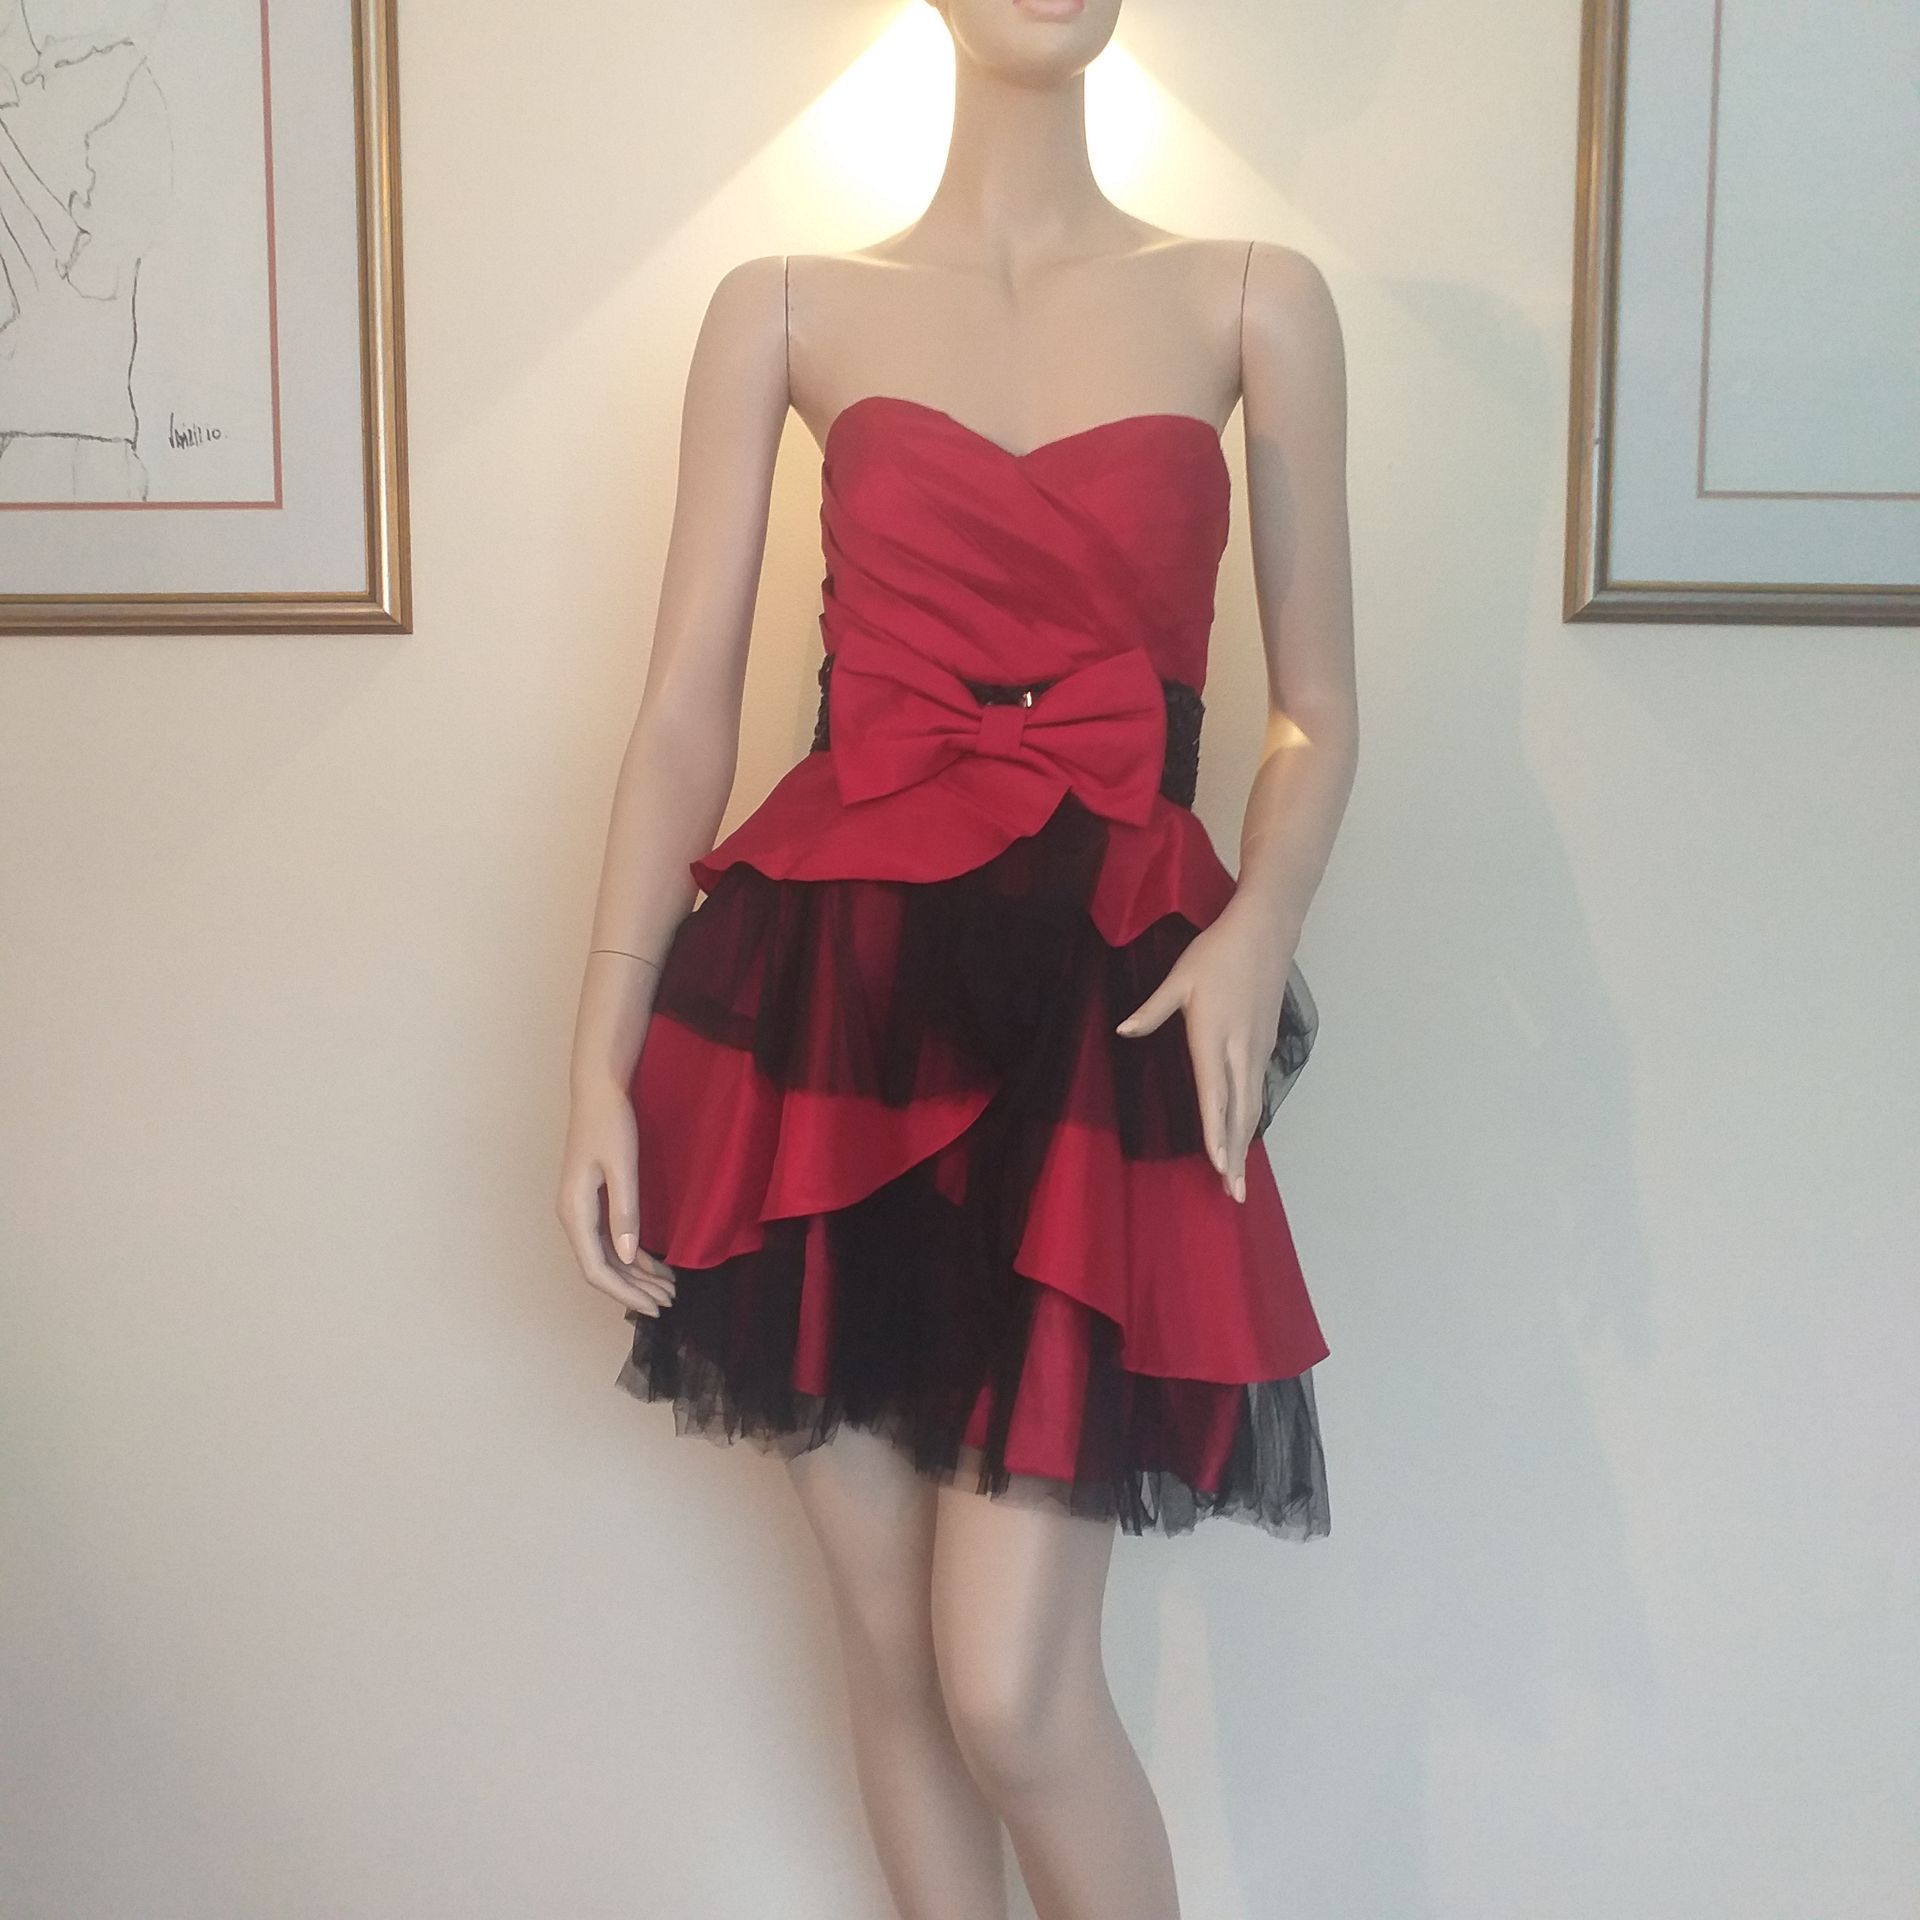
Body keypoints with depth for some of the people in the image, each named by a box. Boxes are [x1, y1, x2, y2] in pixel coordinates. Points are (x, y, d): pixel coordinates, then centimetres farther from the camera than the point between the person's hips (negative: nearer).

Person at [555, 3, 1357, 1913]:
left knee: (1009, 1683, -5)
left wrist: (1261, 923, -10)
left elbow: (1315, 711, 10)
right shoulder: (786, 309, 9)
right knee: (888, 1634, 11)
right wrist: (600, 1060, -3)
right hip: (827, 987, 2)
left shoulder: (1254, 304, 8)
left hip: (1098, 1008, -1)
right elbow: (684, 711, 4)